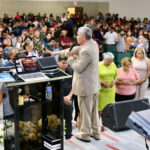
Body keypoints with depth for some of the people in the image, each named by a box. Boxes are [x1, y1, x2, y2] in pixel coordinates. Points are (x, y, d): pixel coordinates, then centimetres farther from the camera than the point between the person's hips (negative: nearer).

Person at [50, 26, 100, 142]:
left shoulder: (86, 51, -25)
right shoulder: (93, 43, 5)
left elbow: (78, 68, -20)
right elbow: (75, 50, 12)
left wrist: (70, 57, -6)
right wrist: (58, 53, 14)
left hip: (86, 86, -9)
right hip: (94, 84, 9)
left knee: (85, 111, 5)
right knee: (94, 110, 19)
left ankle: (85, 134, 18)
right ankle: (95, 132, 30)